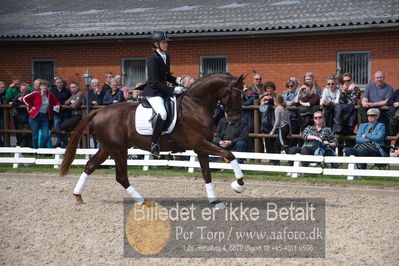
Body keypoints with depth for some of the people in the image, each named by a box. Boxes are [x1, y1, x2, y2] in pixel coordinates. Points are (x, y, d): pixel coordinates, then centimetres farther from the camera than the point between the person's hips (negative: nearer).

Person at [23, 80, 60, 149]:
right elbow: (24, 98, -3)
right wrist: (31, 106, -4)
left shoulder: (50, 95, 6)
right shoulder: (36, 94, -4)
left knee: (46, 135, -6)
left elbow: (57, 102, 17)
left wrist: (57, 106, -4)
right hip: (35, 117, -3)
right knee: (35, 135, 1)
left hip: (45, 117, 3)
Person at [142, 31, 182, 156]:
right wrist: (171, 90, -21)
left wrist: (177, 80, 3)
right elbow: (155, 81, -18)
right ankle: (154, 144, -22)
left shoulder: (167, 57, 13)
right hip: (153, 92, -9)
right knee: (162, 113, -31)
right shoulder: (152, 59, -14)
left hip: (164, 91, 10)